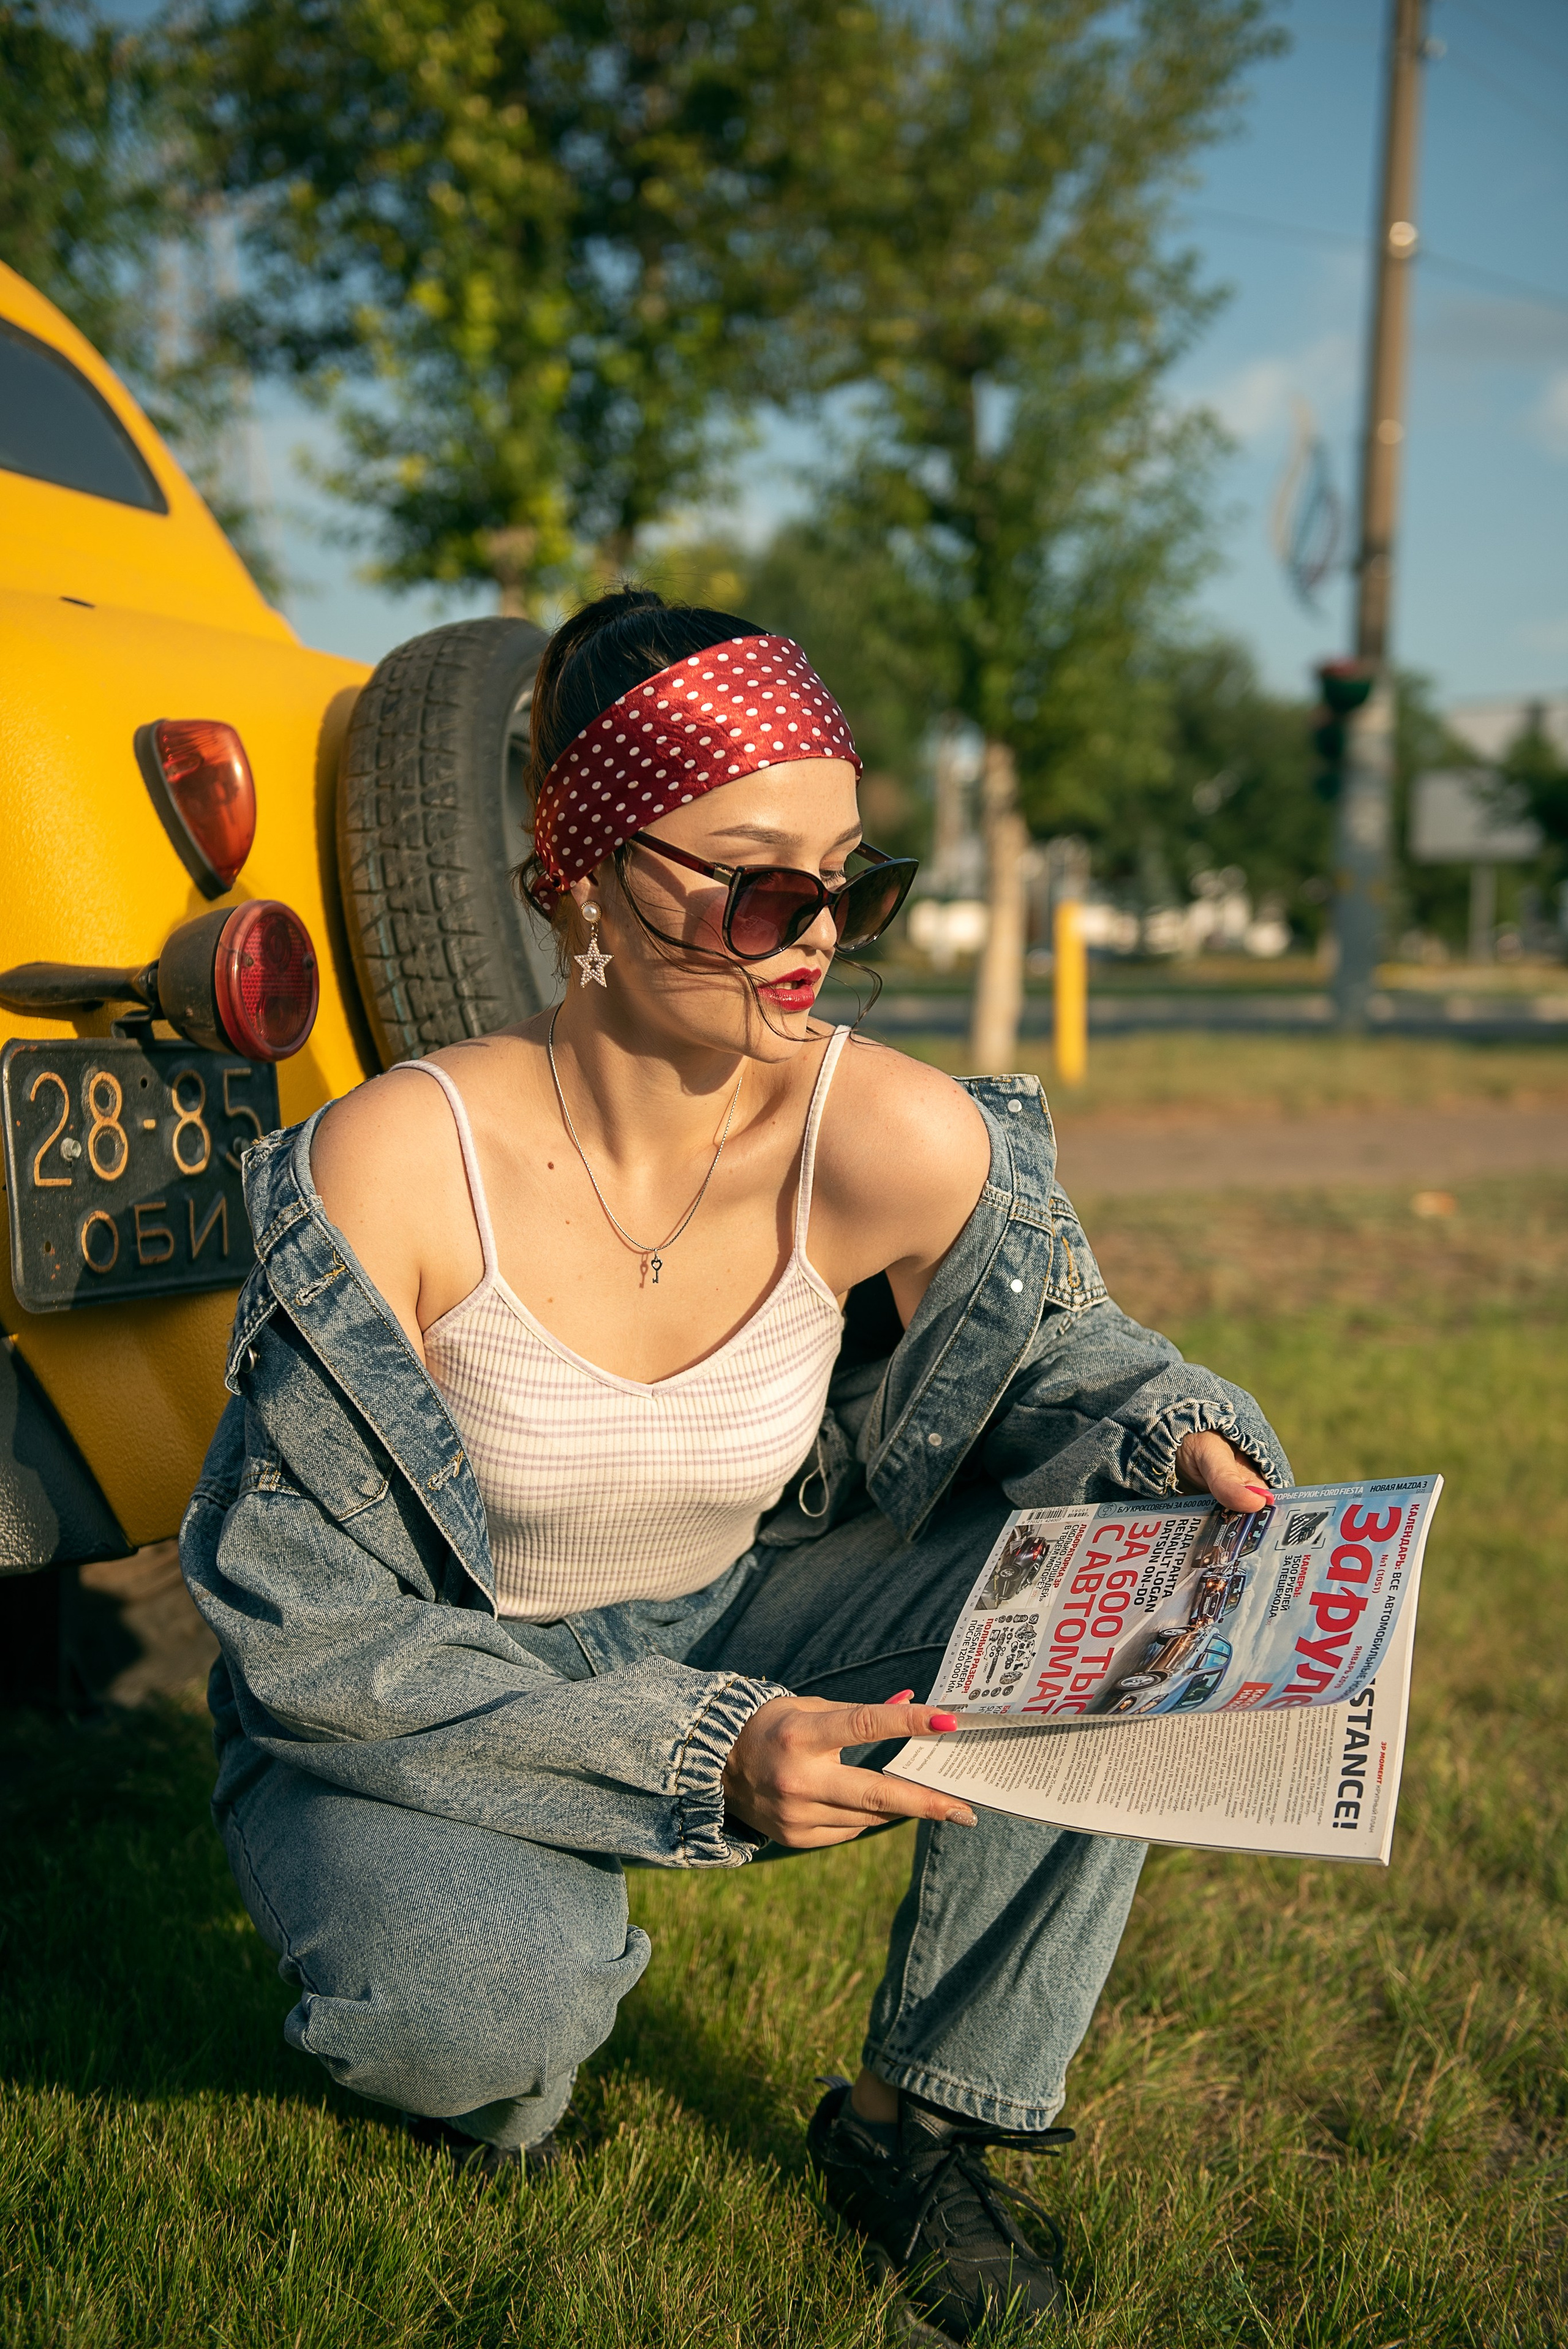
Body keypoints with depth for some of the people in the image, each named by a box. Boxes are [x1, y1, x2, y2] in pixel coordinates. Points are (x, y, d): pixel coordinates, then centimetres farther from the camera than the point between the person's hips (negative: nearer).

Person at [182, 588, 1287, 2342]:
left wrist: (1182, 1445, -23)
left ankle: (917, 2116, 0)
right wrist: (697, 1756, -33)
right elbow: (304, 1625, -23)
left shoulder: (895, 1143, -19)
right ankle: (489, 2072, 6)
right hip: (410, 1703, -3)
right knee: (488, 1991, -36)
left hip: (733, 1639, 4)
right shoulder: (399, 1163, -27)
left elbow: (1057, 1359, 2)